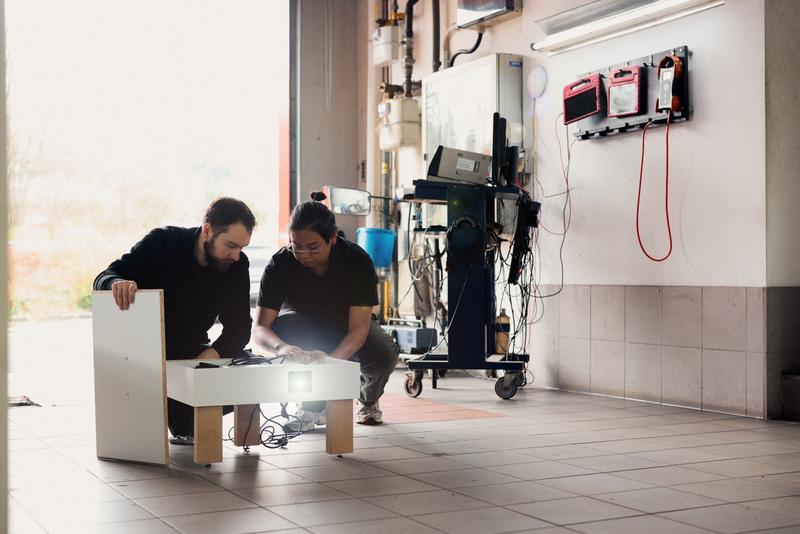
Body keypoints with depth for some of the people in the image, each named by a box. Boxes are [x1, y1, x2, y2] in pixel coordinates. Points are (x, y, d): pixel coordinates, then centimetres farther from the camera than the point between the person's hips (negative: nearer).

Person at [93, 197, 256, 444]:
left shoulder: (237, 265, -7)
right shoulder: (163, 242, -17)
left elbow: (239, 326, -7)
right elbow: (102, 278, -20)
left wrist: (214, 352, -30)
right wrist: (118, 283, -46)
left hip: (191, 351, 3)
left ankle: (184, 426, 7)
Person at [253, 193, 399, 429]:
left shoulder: (357, 261, -28)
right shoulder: (280, 264, -26)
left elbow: (358, 328, -31)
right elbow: (259, 328, -29)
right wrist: (281, 347, -53)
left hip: (346, 326, 0)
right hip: (303, 326, 1)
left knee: (384, 354, -32)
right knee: (284, 324, -36)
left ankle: (368, 401, 7)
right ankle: (313, 407, -14)